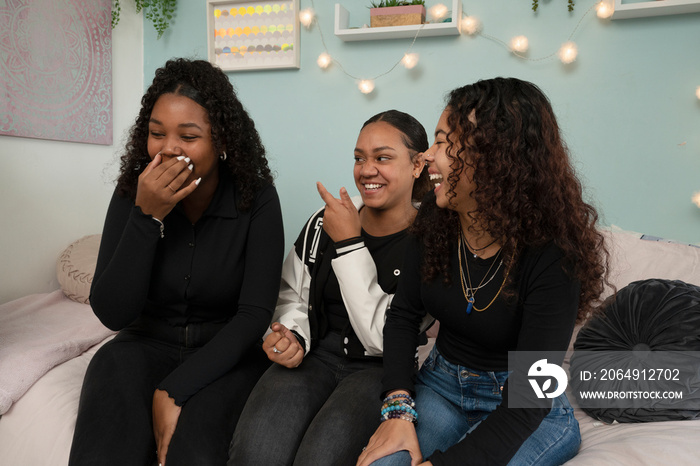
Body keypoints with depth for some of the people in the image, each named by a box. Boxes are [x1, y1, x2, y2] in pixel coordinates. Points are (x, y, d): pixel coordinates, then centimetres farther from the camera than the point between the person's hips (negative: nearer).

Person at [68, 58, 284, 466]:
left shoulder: (255, 198, -12)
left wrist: (173, 390, -20)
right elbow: (112, 314, -11)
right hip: (147, 346, 2)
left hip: (225, 355, -1)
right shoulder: (132, 195, -5)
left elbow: (255, 313, -13)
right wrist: (146, 217, -22)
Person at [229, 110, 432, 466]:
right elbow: (292, 297, 15)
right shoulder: (323, 223, 4)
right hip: (316, 354, 3)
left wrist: (349, 244, -16)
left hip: (381, 369, -2)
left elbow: (385, 337, -16)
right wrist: (290, 337, -8)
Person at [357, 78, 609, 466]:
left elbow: (529, 400, -23)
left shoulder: (551, 255, -23)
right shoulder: (436, 218, -7)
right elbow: (404, 313, -1)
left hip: (529, 414, -3)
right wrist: (398, 408, -13)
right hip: (441, 384, 3)